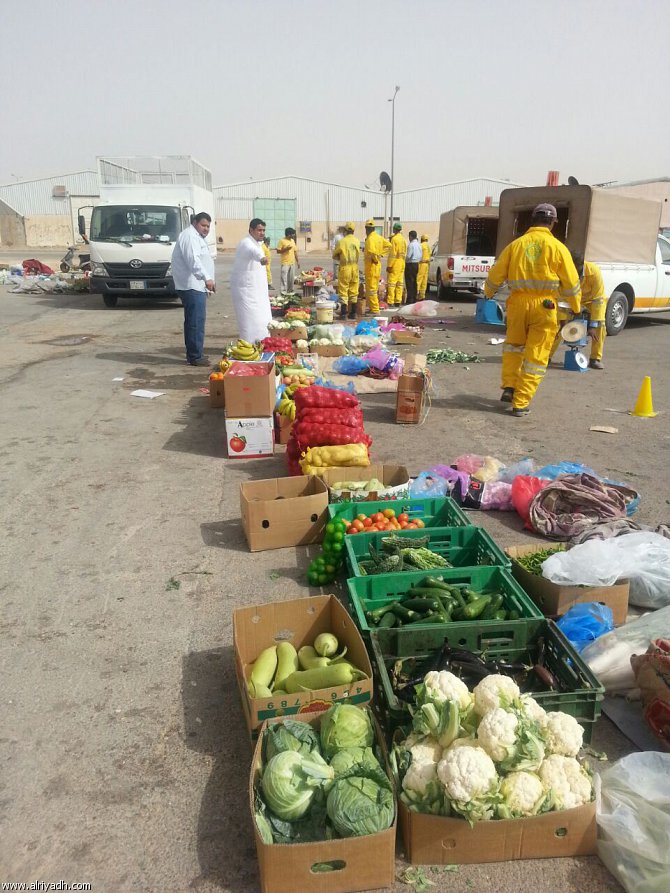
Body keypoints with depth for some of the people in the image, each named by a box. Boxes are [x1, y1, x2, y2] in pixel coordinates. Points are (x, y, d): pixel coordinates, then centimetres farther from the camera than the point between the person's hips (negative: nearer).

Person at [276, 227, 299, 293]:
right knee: (284, 278, -8)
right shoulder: (282, 241, -6)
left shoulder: (293, 241, 14)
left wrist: (297, 261, 14)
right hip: (285, 263, -6)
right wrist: (286, 249, -19)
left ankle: (290, 291, 18)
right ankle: (284, 292, -6)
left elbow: (295, 251, 17)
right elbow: (278, 251, -8)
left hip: (292, 263, 6)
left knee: (291, 278, 9)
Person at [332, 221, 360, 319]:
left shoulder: (342, 241, -10)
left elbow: (334, 255, -1)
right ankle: (353, 313, 14)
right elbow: (358, 254, 8)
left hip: (345, 268, -4)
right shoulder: (357, 241, 1)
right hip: (355, 267, 4)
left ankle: (343, 313, -2)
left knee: (343, 291, 1)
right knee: (354, 291, 11)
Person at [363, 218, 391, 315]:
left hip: (372, 265, -9)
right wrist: (381, 254, 10)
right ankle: (372, 307, 25)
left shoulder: (370, 239, -18)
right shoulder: (379, 237, 10)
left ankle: (375, 309, -4)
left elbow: (372, 251, -33)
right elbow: (388, 245, 17)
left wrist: (375, 259, -15)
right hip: (377, 265, 9)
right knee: (374, 287, 17)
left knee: (371, 288, -5)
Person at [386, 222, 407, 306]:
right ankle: (398, 301, 12)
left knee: (391, 282, -8)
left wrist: (389, 265, -15)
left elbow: (392, 253, -16)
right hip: (402, 263, 8)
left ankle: (390, 302, -11)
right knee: (400, 282, 9)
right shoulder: (403, 239, 14)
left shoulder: (394, 238, -12)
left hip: (395, 263, -8)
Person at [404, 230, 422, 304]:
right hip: (416, 264, 8)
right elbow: (420, 256, 15)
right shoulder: (418, 245, 11)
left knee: (409, 282, -6)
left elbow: (408, 256, -19)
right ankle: (414, 298, 15)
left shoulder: (411, 245, -16)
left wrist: (405, 260, -1)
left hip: (410, 265, -8)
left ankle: (410, 299, -8)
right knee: (414, 282, 12)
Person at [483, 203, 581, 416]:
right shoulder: (557, 248, -1)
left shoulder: (515, 244, 5)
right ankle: (521, 402, 5)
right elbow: (571, 283, 2)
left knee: (513, 345, 26)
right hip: (544, 306, -2)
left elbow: (496, 274, 11)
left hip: (518, 303, 2)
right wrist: (576, 308, 17)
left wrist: (488, 293, 31)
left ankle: (509, 388, 20)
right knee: (535, 355, 4)